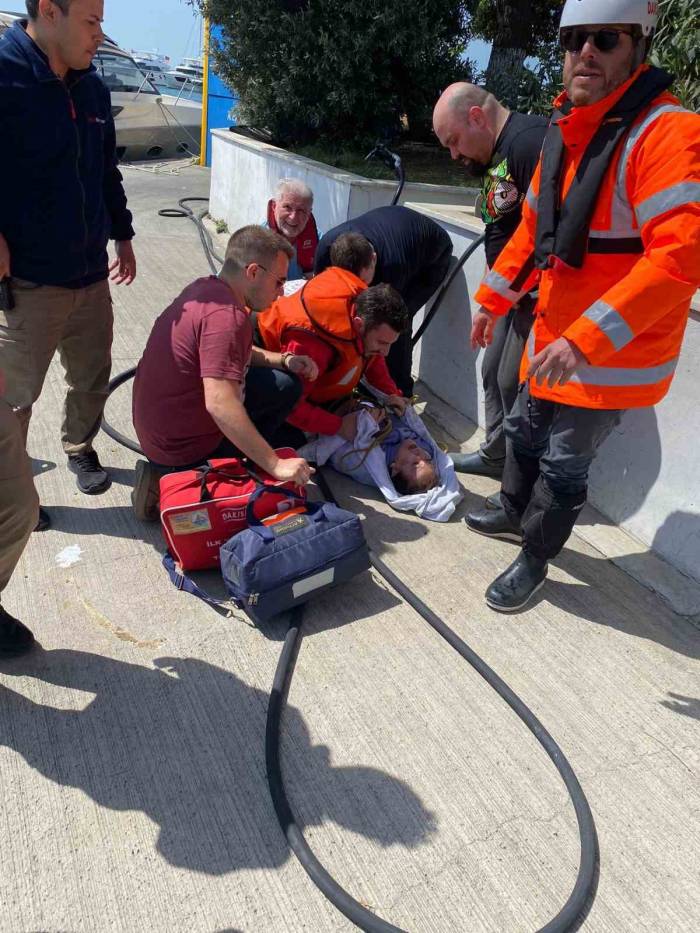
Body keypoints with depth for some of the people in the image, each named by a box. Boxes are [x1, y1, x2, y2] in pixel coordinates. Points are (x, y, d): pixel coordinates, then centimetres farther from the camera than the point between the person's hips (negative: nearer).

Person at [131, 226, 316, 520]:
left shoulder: (204, 287, 3)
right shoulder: (226, 316, -28)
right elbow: (220, 405, -37)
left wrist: (284, 360, 4)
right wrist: (275, 465, -33)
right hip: (182, 447, -9)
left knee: (286, 386, 13)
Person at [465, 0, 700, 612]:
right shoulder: (563, 130, 7)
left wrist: (584, 342, -33)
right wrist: (492, 300, 17)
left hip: (614, 353, -8)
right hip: (555, 335, 8)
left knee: (564, 462, 4)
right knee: (526, 432, 22)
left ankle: (534, 560, 26)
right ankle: (515, 513, 47)